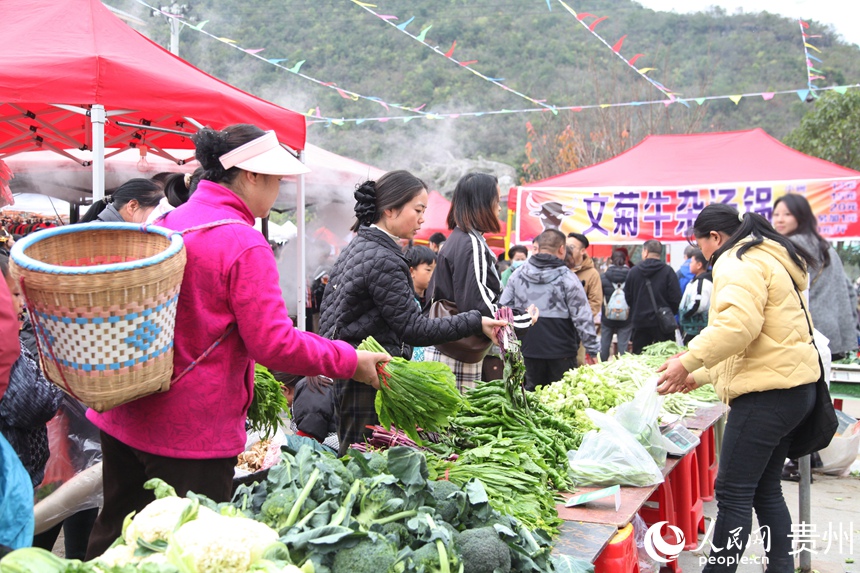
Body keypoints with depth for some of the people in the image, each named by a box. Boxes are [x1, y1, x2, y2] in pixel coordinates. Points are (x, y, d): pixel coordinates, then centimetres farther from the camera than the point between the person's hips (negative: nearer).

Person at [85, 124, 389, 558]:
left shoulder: (165, 223, 6)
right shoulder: (244, 245, -19)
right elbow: (274, 343, -20)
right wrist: (351, 361, -9)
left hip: (126, 413, 8)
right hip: (194, 432, -8)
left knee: (115, 534, 20)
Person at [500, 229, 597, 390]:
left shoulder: (517, 276, 1)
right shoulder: (568, 279, -12)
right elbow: (582, 318, -11)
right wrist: (593, 350, -2)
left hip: (529, 351, 4)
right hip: (561, 354, -4)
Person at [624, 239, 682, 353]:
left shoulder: (633, 271, 1)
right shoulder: (667, 271, -6)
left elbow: (628, 297, 7)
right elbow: (676, 298, -8)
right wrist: (670, 314, 10)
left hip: (640, 323, 2)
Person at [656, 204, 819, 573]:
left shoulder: (739, 262, -9)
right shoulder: (767, 259, 24)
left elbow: (738, 324, -27)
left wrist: (688, 361, -24)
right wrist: (702, 375, 26)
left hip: (766, 392, -11)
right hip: (792, 387, 11)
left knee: (733, 493, -6)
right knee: (765, 488, 16)